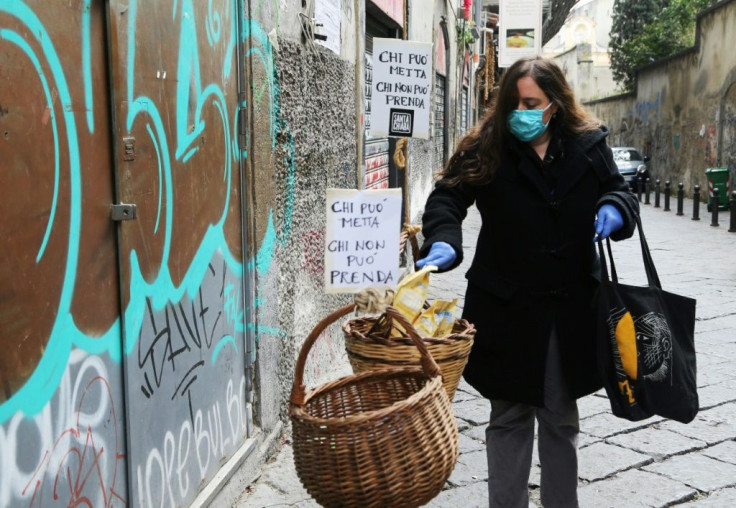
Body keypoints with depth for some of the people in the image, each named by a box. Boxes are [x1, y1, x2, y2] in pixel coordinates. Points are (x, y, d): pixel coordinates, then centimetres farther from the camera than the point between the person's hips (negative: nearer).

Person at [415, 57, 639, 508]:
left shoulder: (589, 145, 1)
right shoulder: (487, 149, -7)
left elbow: (619, 191, 10)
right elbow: (448, 196, -13)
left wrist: (614, 209, -14)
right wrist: (443, 242, -33)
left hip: (572, 308, 3)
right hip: (507, 309, -2)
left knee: (561, 418, 17)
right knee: (509, 417, 11)